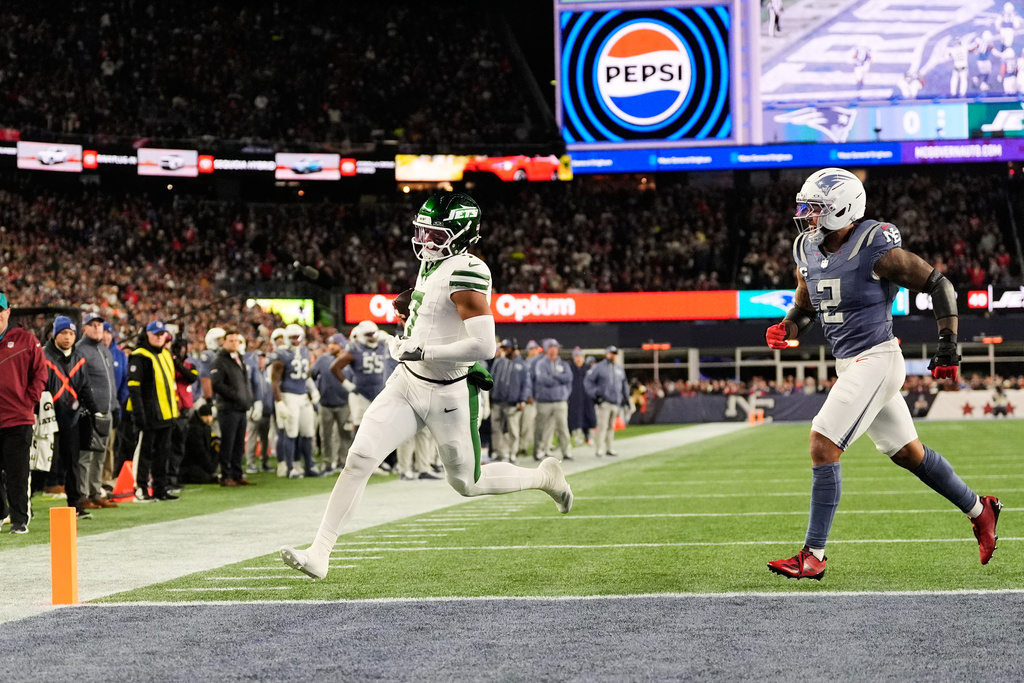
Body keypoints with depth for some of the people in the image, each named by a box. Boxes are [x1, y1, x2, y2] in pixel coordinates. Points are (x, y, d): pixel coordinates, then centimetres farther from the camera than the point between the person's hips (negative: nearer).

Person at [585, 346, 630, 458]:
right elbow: (588, 381, -1)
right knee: (602, 425, -13)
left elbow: (624, 385, 27)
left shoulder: (620, 369, 18)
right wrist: (594, 394, -9)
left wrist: (626, 398, 19)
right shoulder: (599, 367, 0)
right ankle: (599, 448, -12)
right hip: (604, 402, -6)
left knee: (611, 426, 9)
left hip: (616, 402, 6)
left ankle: (608, 448, 14)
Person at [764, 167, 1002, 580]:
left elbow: (938, 286, -10)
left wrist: (948, 349, -12)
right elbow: (804, 308, 21)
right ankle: (979, 510, 35)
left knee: (822, 448, -15)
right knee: (908, 453, 18)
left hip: (875, 360, -8)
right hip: (850, 364, 8)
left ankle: (813, 555, -11)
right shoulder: (808, 253, 5)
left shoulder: (876, 250, -18)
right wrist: (785, 330, -1)